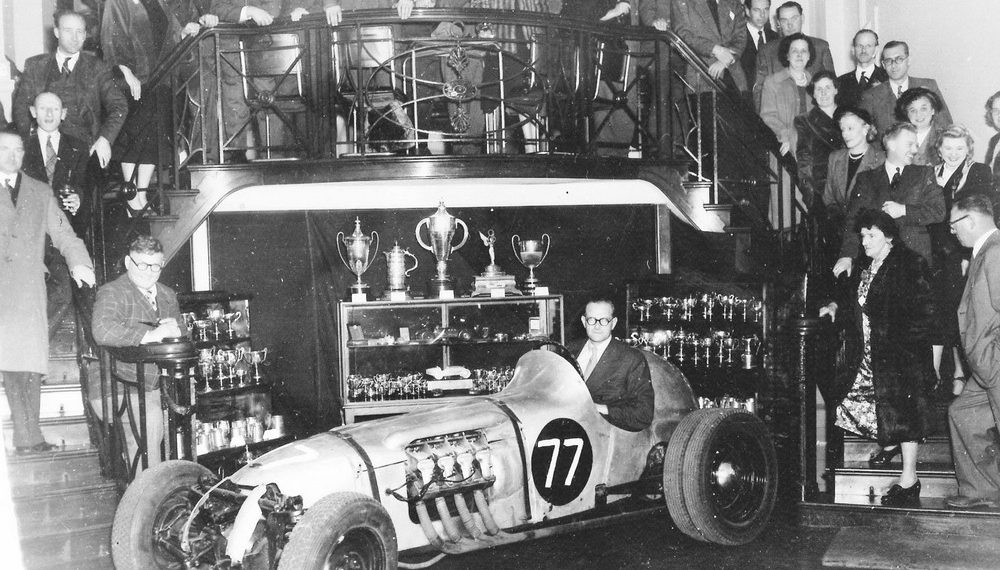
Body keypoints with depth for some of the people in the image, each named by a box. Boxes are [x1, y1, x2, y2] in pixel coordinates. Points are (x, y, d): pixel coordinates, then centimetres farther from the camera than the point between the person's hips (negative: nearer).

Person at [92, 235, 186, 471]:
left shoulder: (168, 295, 18)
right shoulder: (113, 292, -5)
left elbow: (182, 333, 18)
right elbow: (102, 330, -23)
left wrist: (174, 329, -6)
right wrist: (151, 334, -25)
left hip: (164, 380, 6)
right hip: (127, 386, -6)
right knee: (151, 419, -25)